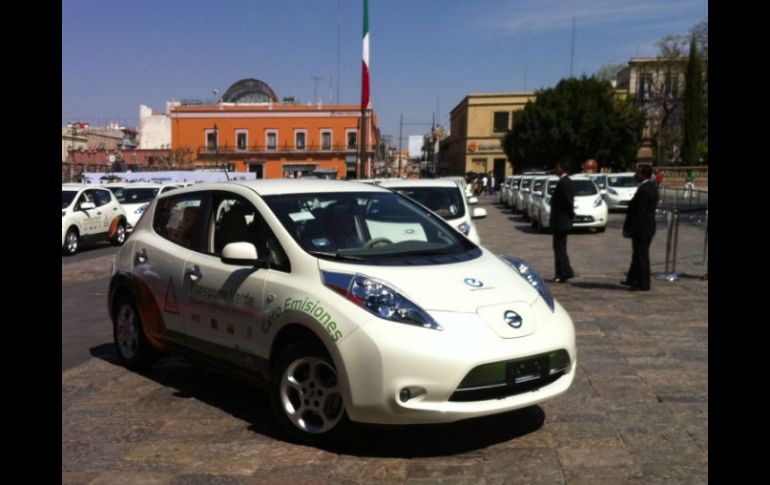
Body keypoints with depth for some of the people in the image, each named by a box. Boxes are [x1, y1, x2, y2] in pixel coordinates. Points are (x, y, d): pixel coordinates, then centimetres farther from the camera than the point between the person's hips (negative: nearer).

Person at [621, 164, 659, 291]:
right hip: (648, 227, 10)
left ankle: (643, 284, 7)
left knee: (641, 256, -1)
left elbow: (639, 212, -23)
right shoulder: (652, 187, 10)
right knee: (637, 255, 17)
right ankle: (632, 280, 27)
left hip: (641, 228, -10)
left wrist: (629, 229, -18)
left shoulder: (643, 190, -21)